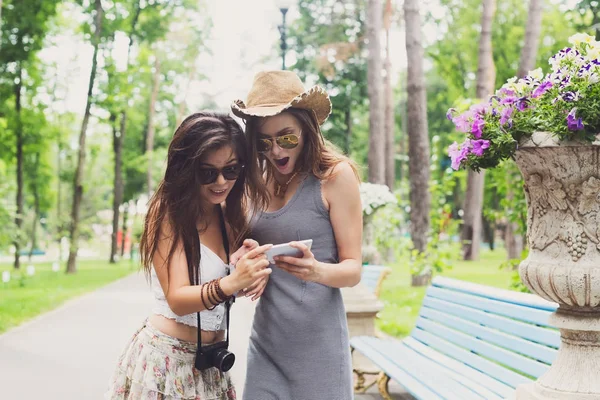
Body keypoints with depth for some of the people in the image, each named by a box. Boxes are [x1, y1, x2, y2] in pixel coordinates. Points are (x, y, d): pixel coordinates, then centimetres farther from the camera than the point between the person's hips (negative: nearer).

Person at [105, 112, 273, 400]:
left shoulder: (229, 213, 2)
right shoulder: (167, 213, -17)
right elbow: (177, 299, -22)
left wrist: (257, 271, -17)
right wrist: (230, 284, -40)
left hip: (210, 360, 6)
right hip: (165, 358, -6)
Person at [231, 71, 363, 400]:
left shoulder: (335, 175, -8)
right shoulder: (260, 181, 7)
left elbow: (353, 268, -9)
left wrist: (317, 271, -30)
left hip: (316, 343, -4)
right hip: (265, 339, 5)